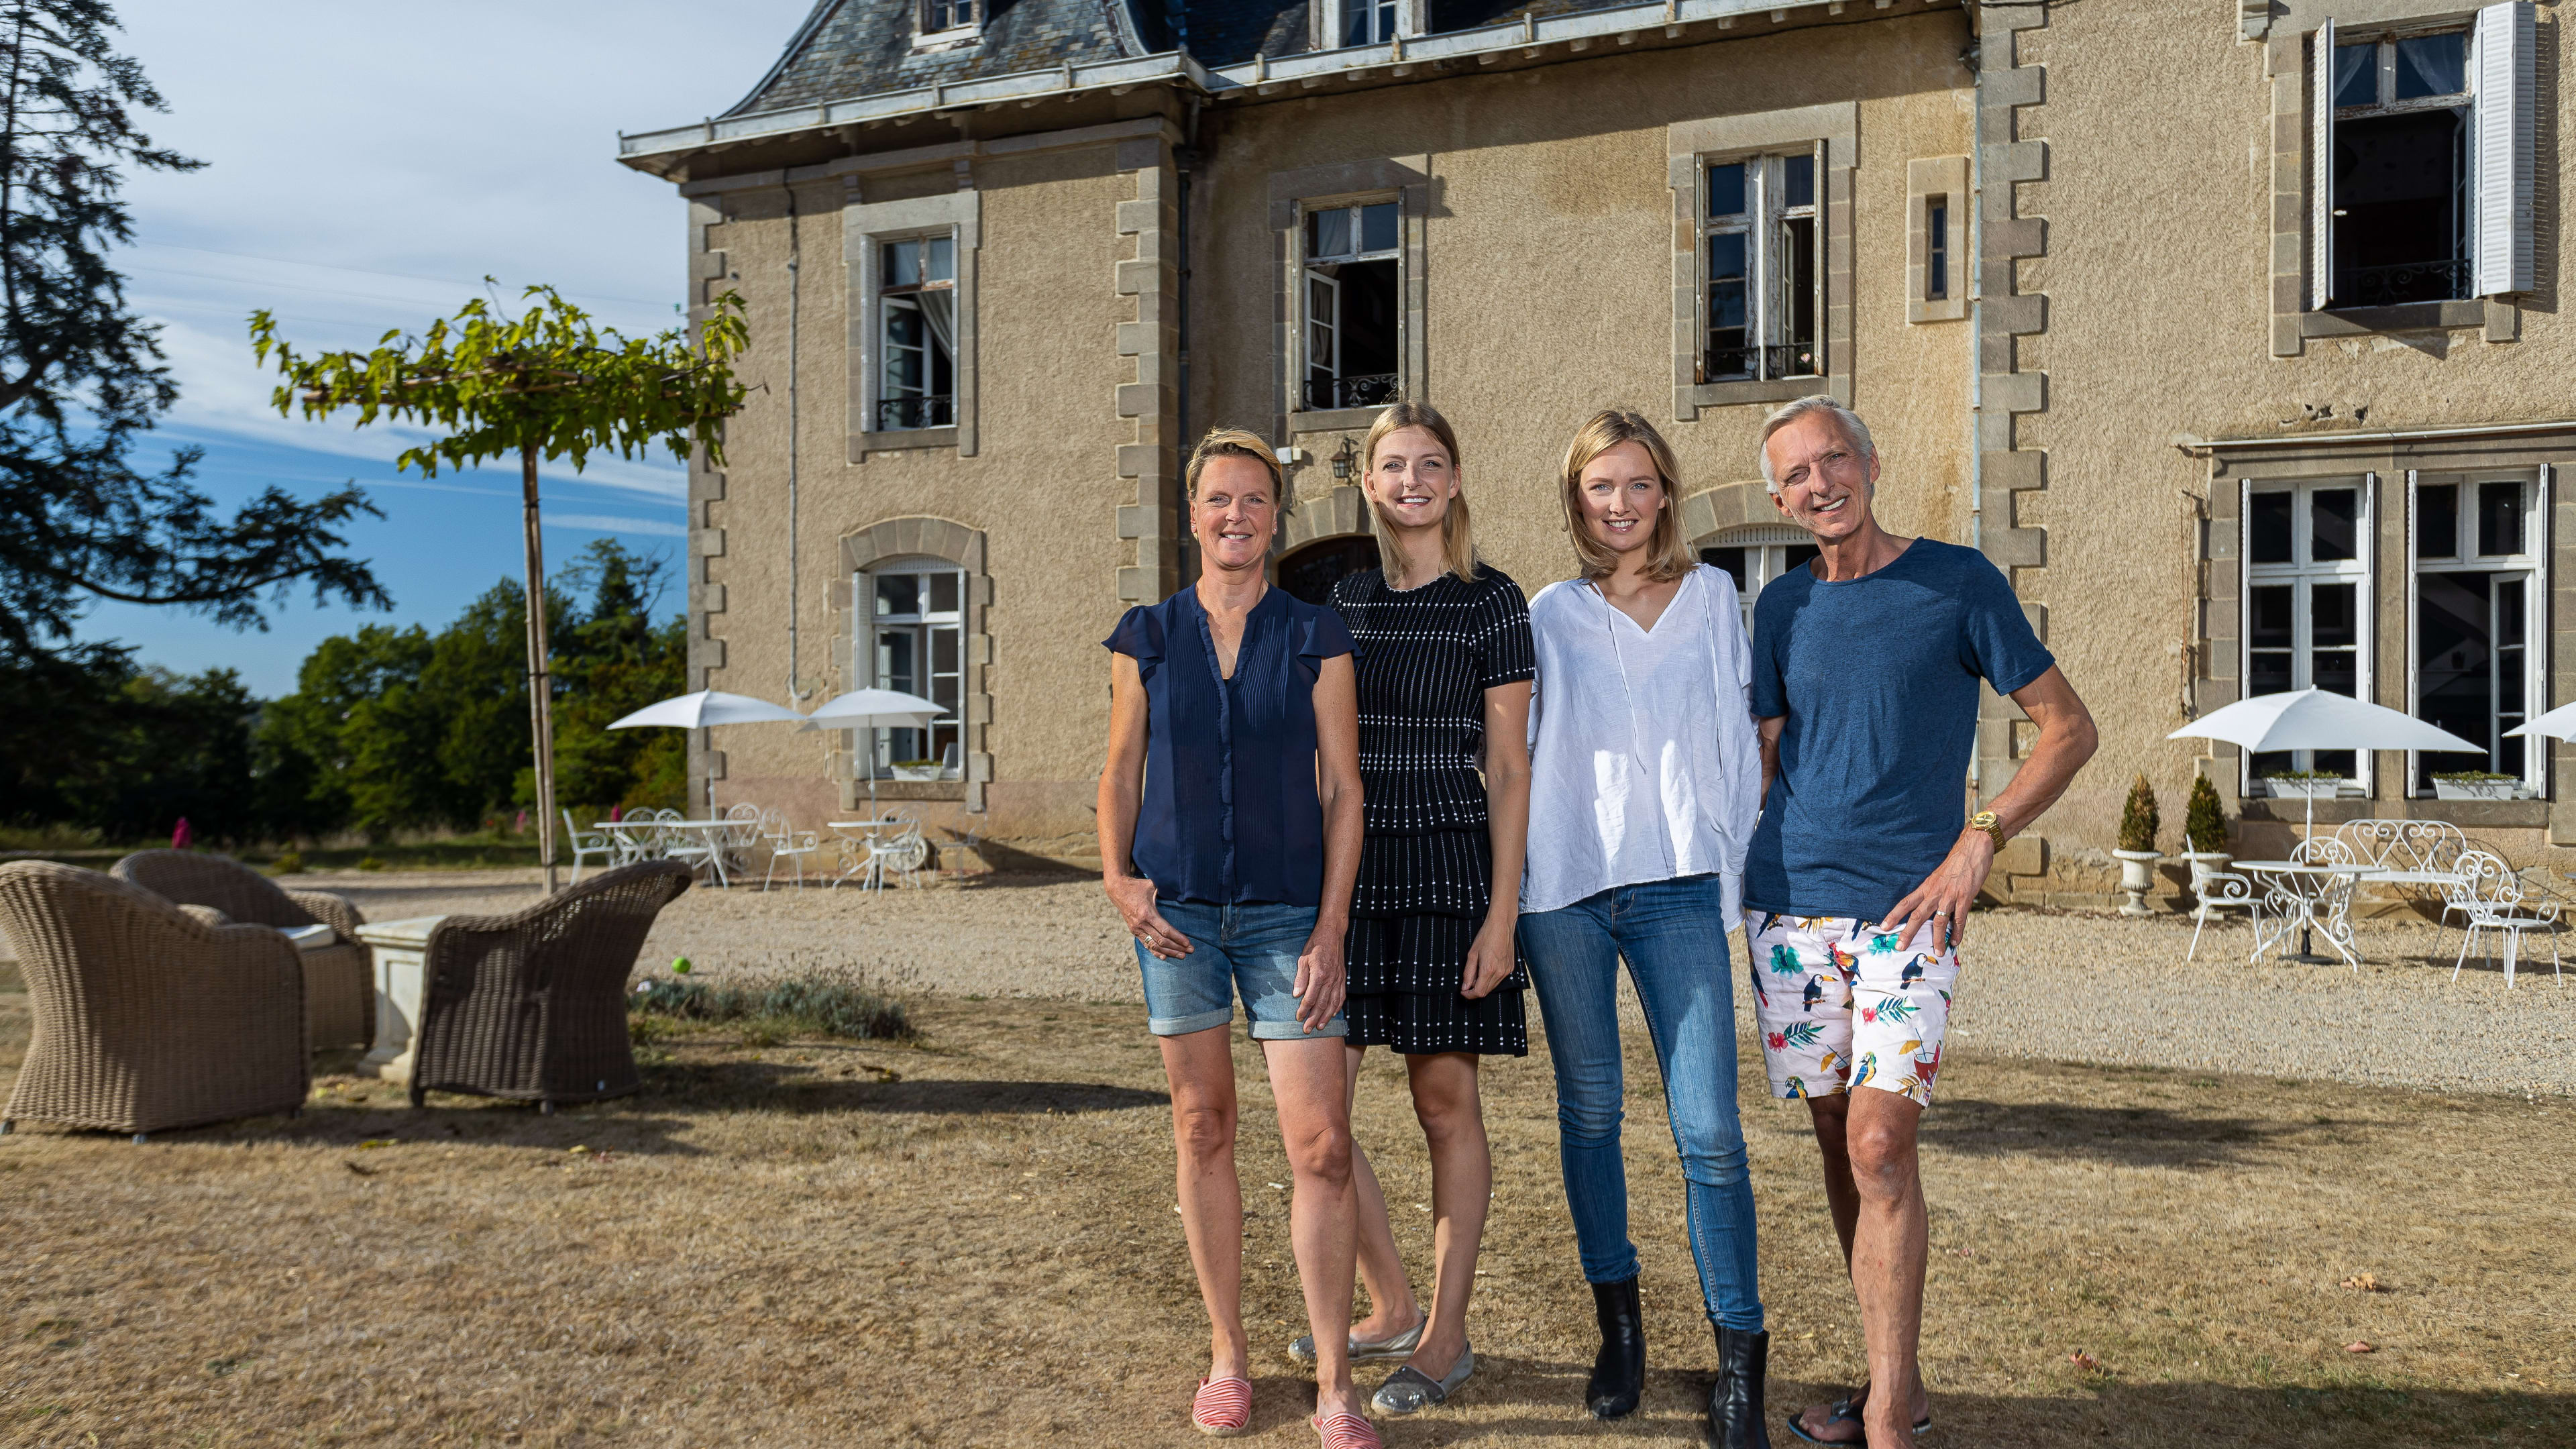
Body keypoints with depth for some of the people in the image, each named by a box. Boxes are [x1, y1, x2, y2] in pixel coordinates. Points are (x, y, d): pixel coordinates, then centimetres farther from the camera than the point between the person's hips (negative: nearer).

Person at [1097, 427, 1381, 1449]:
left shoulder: (1317, 639, 2)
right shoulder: (1148, 636, 6)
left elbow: (1342, 788, 0)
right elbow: (1121, 770, 12)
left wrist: (1330, 930, -6)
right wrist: (1117, 876, -5)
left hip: (1286, 908, -1)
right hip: (1177, 907, 2)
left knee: (1321, 1143, -6)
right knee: (1202, 1127, 9)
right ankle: (1227, 1355, 23)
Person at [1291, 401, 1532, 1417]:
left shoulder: (1491, 604, -2)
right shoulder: (1338, 600, 10)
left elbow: (1508, 770, -4)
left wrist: (1501, 912, -10)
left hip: (1448, 865, -4)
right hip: (1348, 864, 4)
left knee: (1445, 1100, 3)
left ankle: (1446, 1334, 15)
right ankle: (1392, 1306, 20)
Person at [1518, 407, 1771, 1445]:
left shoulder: (1711, 598, 9)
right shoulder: (1550, 616, 8)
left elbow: (1735, 738, 11)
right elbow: (1508, 749, 11)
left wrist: (1735, 871, 7)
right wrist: (1503, 884, 6)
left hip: (1677, 886, -1)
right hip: (1564, 886, 1)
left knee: (1709, 1130, -8)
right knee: (1589, 1110, 9)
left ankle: (1739, 1359, 2)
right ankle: (1619, 1328, 24)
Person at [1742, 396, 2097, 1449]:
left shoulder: (1958, 582, 0)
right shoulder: (1784, 607, 11)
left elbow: (2069, 729, 1)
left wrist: (1979, 842, -9)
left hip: (1905, 910, -4)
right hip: (1791, 905, 5)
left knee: (1880, 1145, -13)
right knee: (1839, 1144, 9)